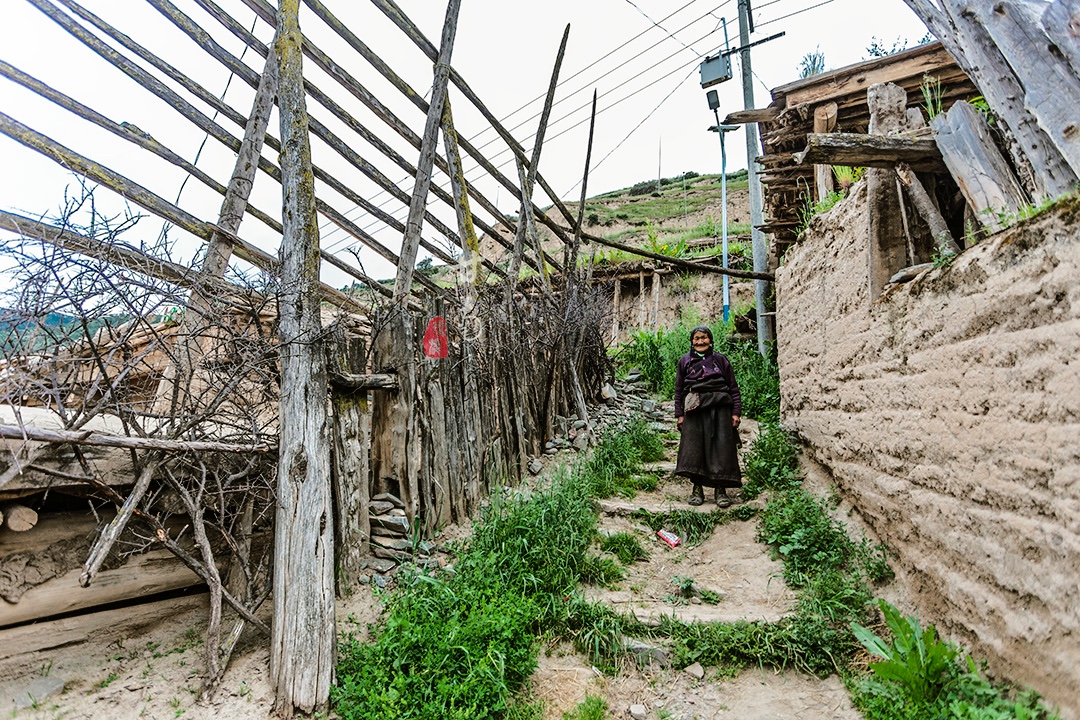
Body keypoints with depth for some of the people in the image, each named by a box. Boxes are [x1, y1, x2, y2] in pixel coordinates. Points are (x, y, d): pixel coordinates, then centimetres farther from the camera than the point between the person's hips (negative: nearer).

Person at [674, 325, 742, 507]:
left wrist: (736, 412, 2)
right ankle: (697, 489, 6)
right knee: (693, 446, -4)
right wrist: (679, 414, 6)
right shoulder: (685, 361, 14)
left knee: (721, 446, -3)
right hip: (694, 410, 1)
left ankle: (720, 490, 5)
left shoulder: (720, 360, 12)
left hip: (719, 408, 0)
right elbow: (679, 390, 13)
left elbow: (733, 388, 11)